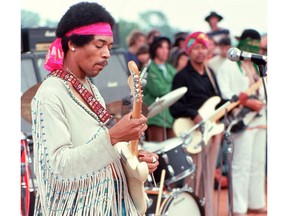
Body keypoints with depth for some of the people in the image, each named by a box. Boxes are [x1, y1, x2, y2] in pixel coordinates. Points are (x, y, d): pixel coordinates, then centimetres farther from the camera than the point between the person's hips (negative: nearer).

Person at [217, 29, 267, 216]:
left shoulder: (257, 67, 22)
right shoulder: (229, 65, -2)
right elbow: (224, 93, -13)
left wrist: (261, 101, 2)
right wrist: (246, 102, -19)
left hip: (259, 119, 8)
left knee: (258, 164, 10)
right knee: (241, 165, -10)